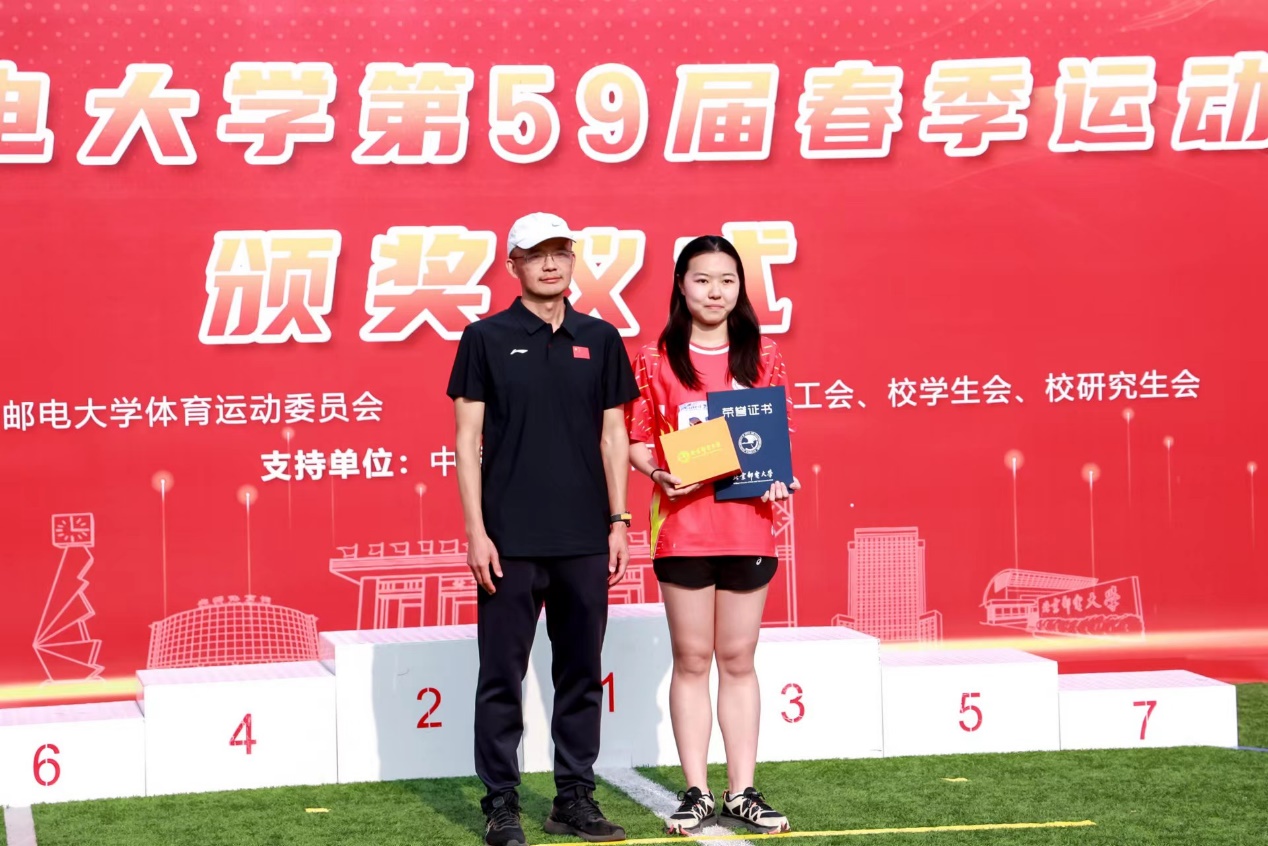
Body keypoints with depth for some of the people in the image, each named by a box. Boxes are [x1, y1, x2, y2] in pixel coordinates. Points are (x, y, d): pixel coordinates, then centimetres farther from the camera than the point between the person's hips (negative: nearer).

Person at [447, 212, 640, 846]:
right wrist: (476, 531, -8)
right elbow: (468, 440, -2)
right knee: (502, 675, 1)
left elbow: (613, 435, 12)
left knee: (581, 673, 9)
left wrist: (618, 521, 5)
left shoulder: (600, 339, 9)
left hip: (585, 539, 3)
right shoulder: (486, 338, 1)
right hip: (511, 539, -3)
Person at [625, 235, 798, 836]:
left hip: (748, 523, 1)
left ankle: (741, 793, 13)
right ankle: (696, 792, 10)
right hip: (682, 525, -1)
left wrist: (779, 480, -8)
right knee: (691, 659, 4)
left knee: (738, 659, 7)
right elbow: (636, 440, 3)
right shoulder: (656, 360, 2)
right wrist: (659, 473, -16)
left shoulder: (762, 357, 7)